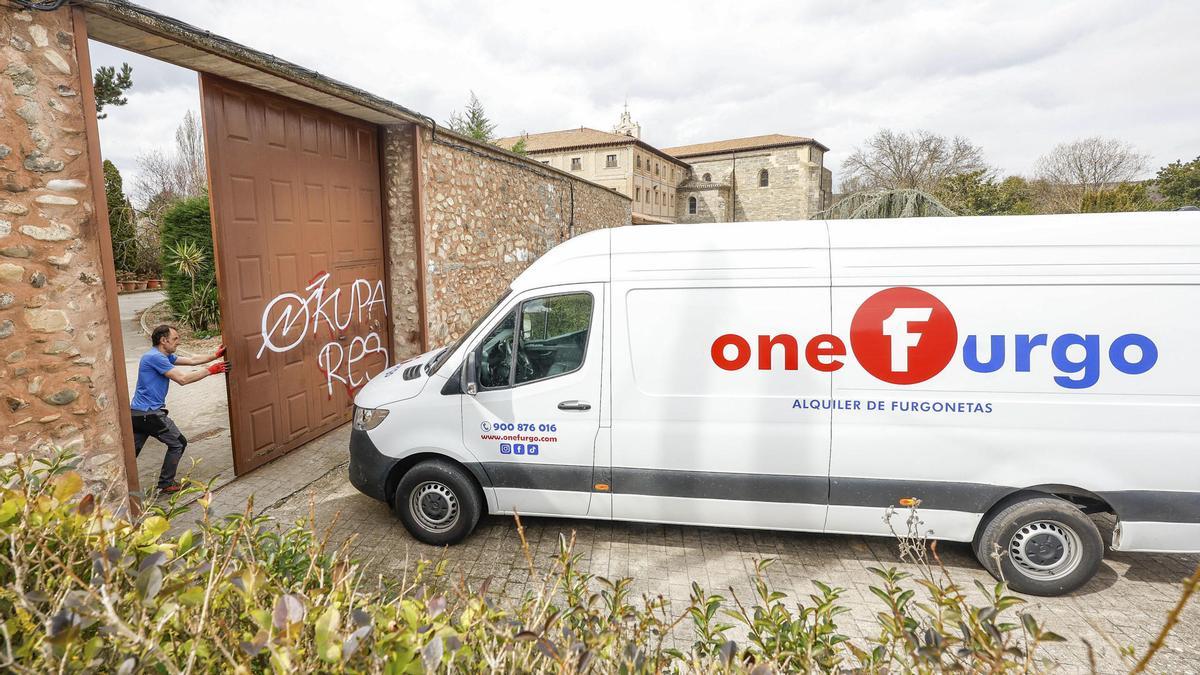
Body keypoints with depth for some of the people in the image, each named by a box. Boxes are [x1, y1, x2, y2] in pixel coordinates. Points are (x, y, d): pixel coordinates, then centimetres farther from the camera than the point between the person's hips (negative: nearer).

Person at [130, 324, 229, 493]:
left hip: (136, 412, 10)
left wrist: (215, 355, 16)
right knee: (178, 443, 4)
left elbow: (192, 360, 17)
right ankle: (166, 484, 12)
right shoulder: (155, 357, -17)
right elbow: (182, 379, -20)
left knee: (132, 451, 14)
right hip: (150, 413, -10)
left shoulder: (164, 356, 12)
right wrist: (211, 370, -15)